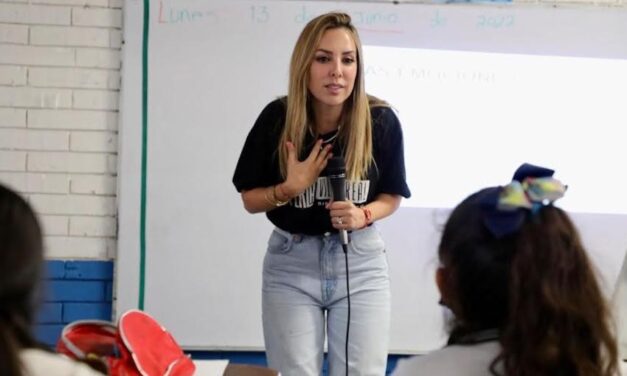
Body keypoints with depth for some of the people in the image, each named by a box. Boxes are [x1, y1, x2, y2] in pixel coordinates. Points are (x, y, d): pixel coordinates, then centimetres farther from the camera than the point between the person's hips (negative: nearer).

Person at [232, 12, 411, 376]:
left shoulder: (381, 121, -12)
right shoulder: (277, 118, -12)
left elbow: (392, 196, 3)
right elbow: (250, 199, -1)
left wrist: (363, 215, -18)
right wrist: (289, 188, -20)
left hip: (361, 263, 0)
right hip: (291, 264, 0)